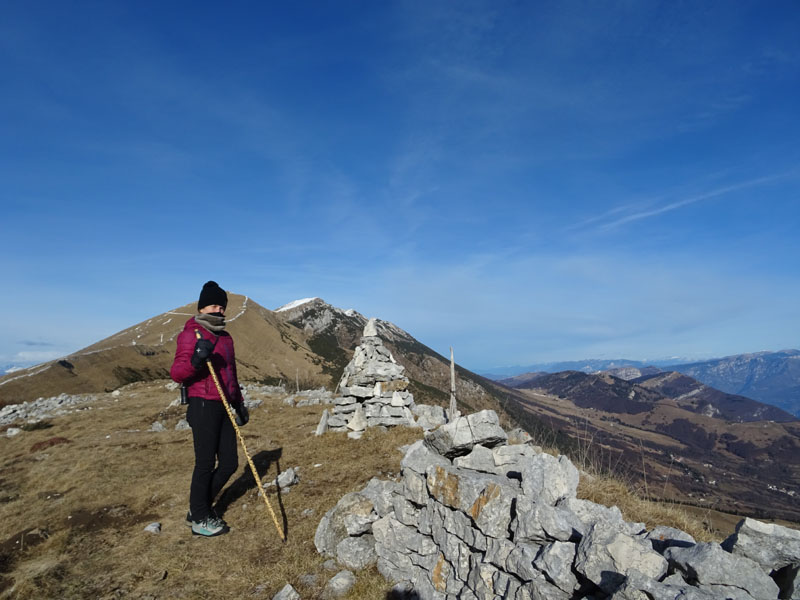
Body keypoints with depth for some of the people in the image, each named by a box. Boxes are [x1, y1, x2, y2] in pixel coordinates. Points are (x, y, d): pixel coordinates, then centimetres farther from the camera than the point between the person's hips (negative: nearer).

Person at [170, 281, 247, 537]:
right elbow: (176, 372, -15)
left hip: (225, 407, 8)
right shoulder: (191, 334, -6)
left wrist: (239, 403, 23)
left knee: (229, 464, 9)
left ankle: (199, 508, 28)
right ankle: (200, 519, 18)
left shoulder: (226, 337, 17)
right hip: (204, 406, -8)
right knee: (205, 463, 0)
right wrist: (196, 359, -33)